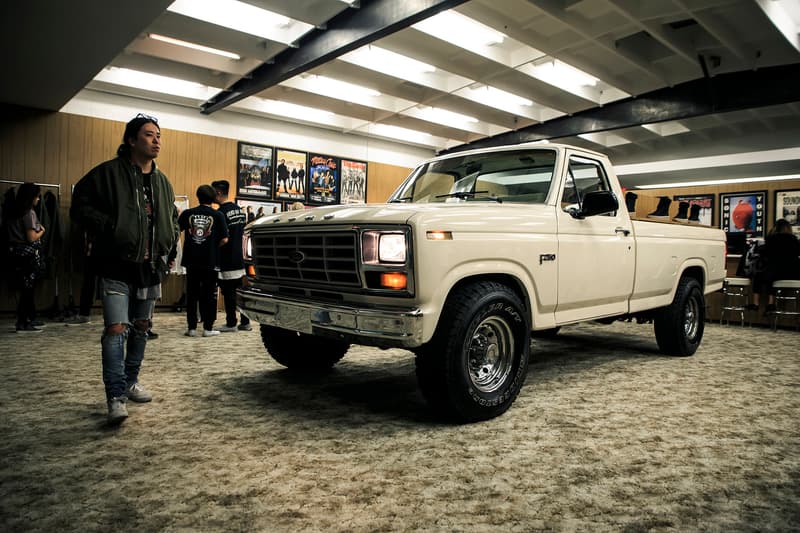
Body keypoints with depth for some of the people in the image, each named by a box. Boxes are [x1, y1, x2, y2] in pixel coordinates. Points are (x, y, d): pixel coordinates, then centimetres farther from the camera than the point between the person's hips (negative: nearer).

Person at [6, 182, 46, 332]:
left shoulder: (15, 212, 13)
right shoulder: (29, 213, -12)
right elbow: (31, 238, -14)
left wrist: (38, 230, 12)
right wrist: (42, 231, 3)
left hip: (17, 253, 8)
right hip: (28, 254, -8)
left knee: (27, 288, 15)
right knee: (27, 289, -4)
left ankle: (30, 319, 23)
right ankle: (22, 323, -1)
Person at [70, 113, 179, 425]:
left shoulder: (162, 181, 14)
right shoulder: (108, 173, -6)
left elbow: (172, 216, 27)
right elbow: (81, 206, -7)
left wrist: (168, 239, 10)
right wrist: (111, 228, -16)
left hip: (150, 268, 7)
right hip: (116, 267, -6)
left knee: (141, 328, 14)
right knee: (116, 329, -12)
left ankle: (131, 382, 30)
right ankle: (116, 397, -8)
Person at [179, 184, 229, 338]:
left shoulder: (187, 213, 1)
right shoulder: (218, 215, -4)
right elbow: (224, 239, -7)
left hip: (191, 260, 2)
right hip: (210, 261, -2)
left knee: (192, 295, 11)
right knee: (209, 295, 6)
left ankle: (192, 328, 13)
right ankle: (208, 328, 7)